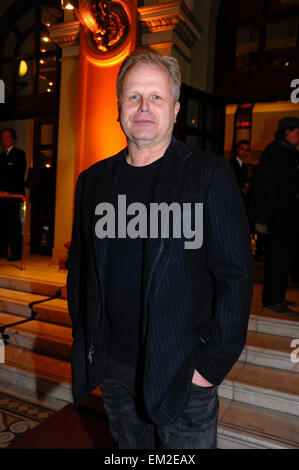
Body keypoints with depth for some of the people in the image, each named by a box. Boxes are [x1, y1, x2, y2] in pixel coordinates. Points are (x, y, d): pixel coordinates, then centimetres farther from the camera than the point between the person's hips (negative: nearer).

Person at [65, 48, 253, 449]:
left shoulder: (210, 174, -10)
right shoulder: (93, 180, 3)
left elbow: (236, 276, -12)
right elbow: (78, 268, 9)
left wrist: (212, 364, -13)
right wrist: (86, 343, 5)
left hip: (184, 375, -4)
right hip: (113, 369, 5)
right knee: (128, 446, 23)